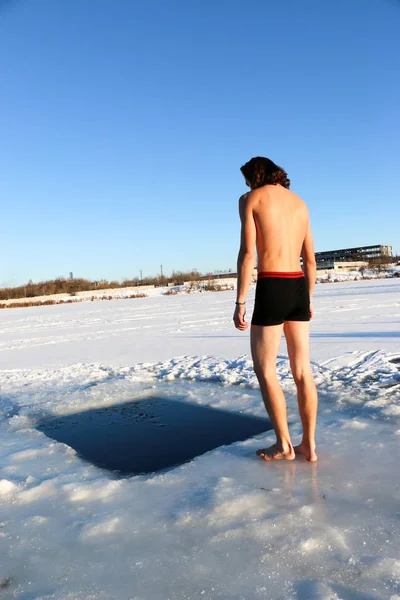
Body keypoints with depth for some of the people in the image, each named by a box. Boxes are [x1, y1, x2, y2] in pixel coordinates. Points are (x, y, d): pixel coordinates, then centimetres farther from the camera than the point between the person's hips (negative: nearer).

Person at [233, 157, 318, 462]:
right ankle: (309, 444, 16)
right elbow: (311, 259, 17)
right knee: (303, 371, 10)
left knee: (265, 371, 6)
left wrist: (240, 303, -10)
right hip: (298, 289, 6)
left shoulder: (250, 199, 0)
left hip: (271, 289, -6)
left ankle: (284, 445, 12)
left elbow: (247, 253, -11)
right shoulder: (299, 202, 18)